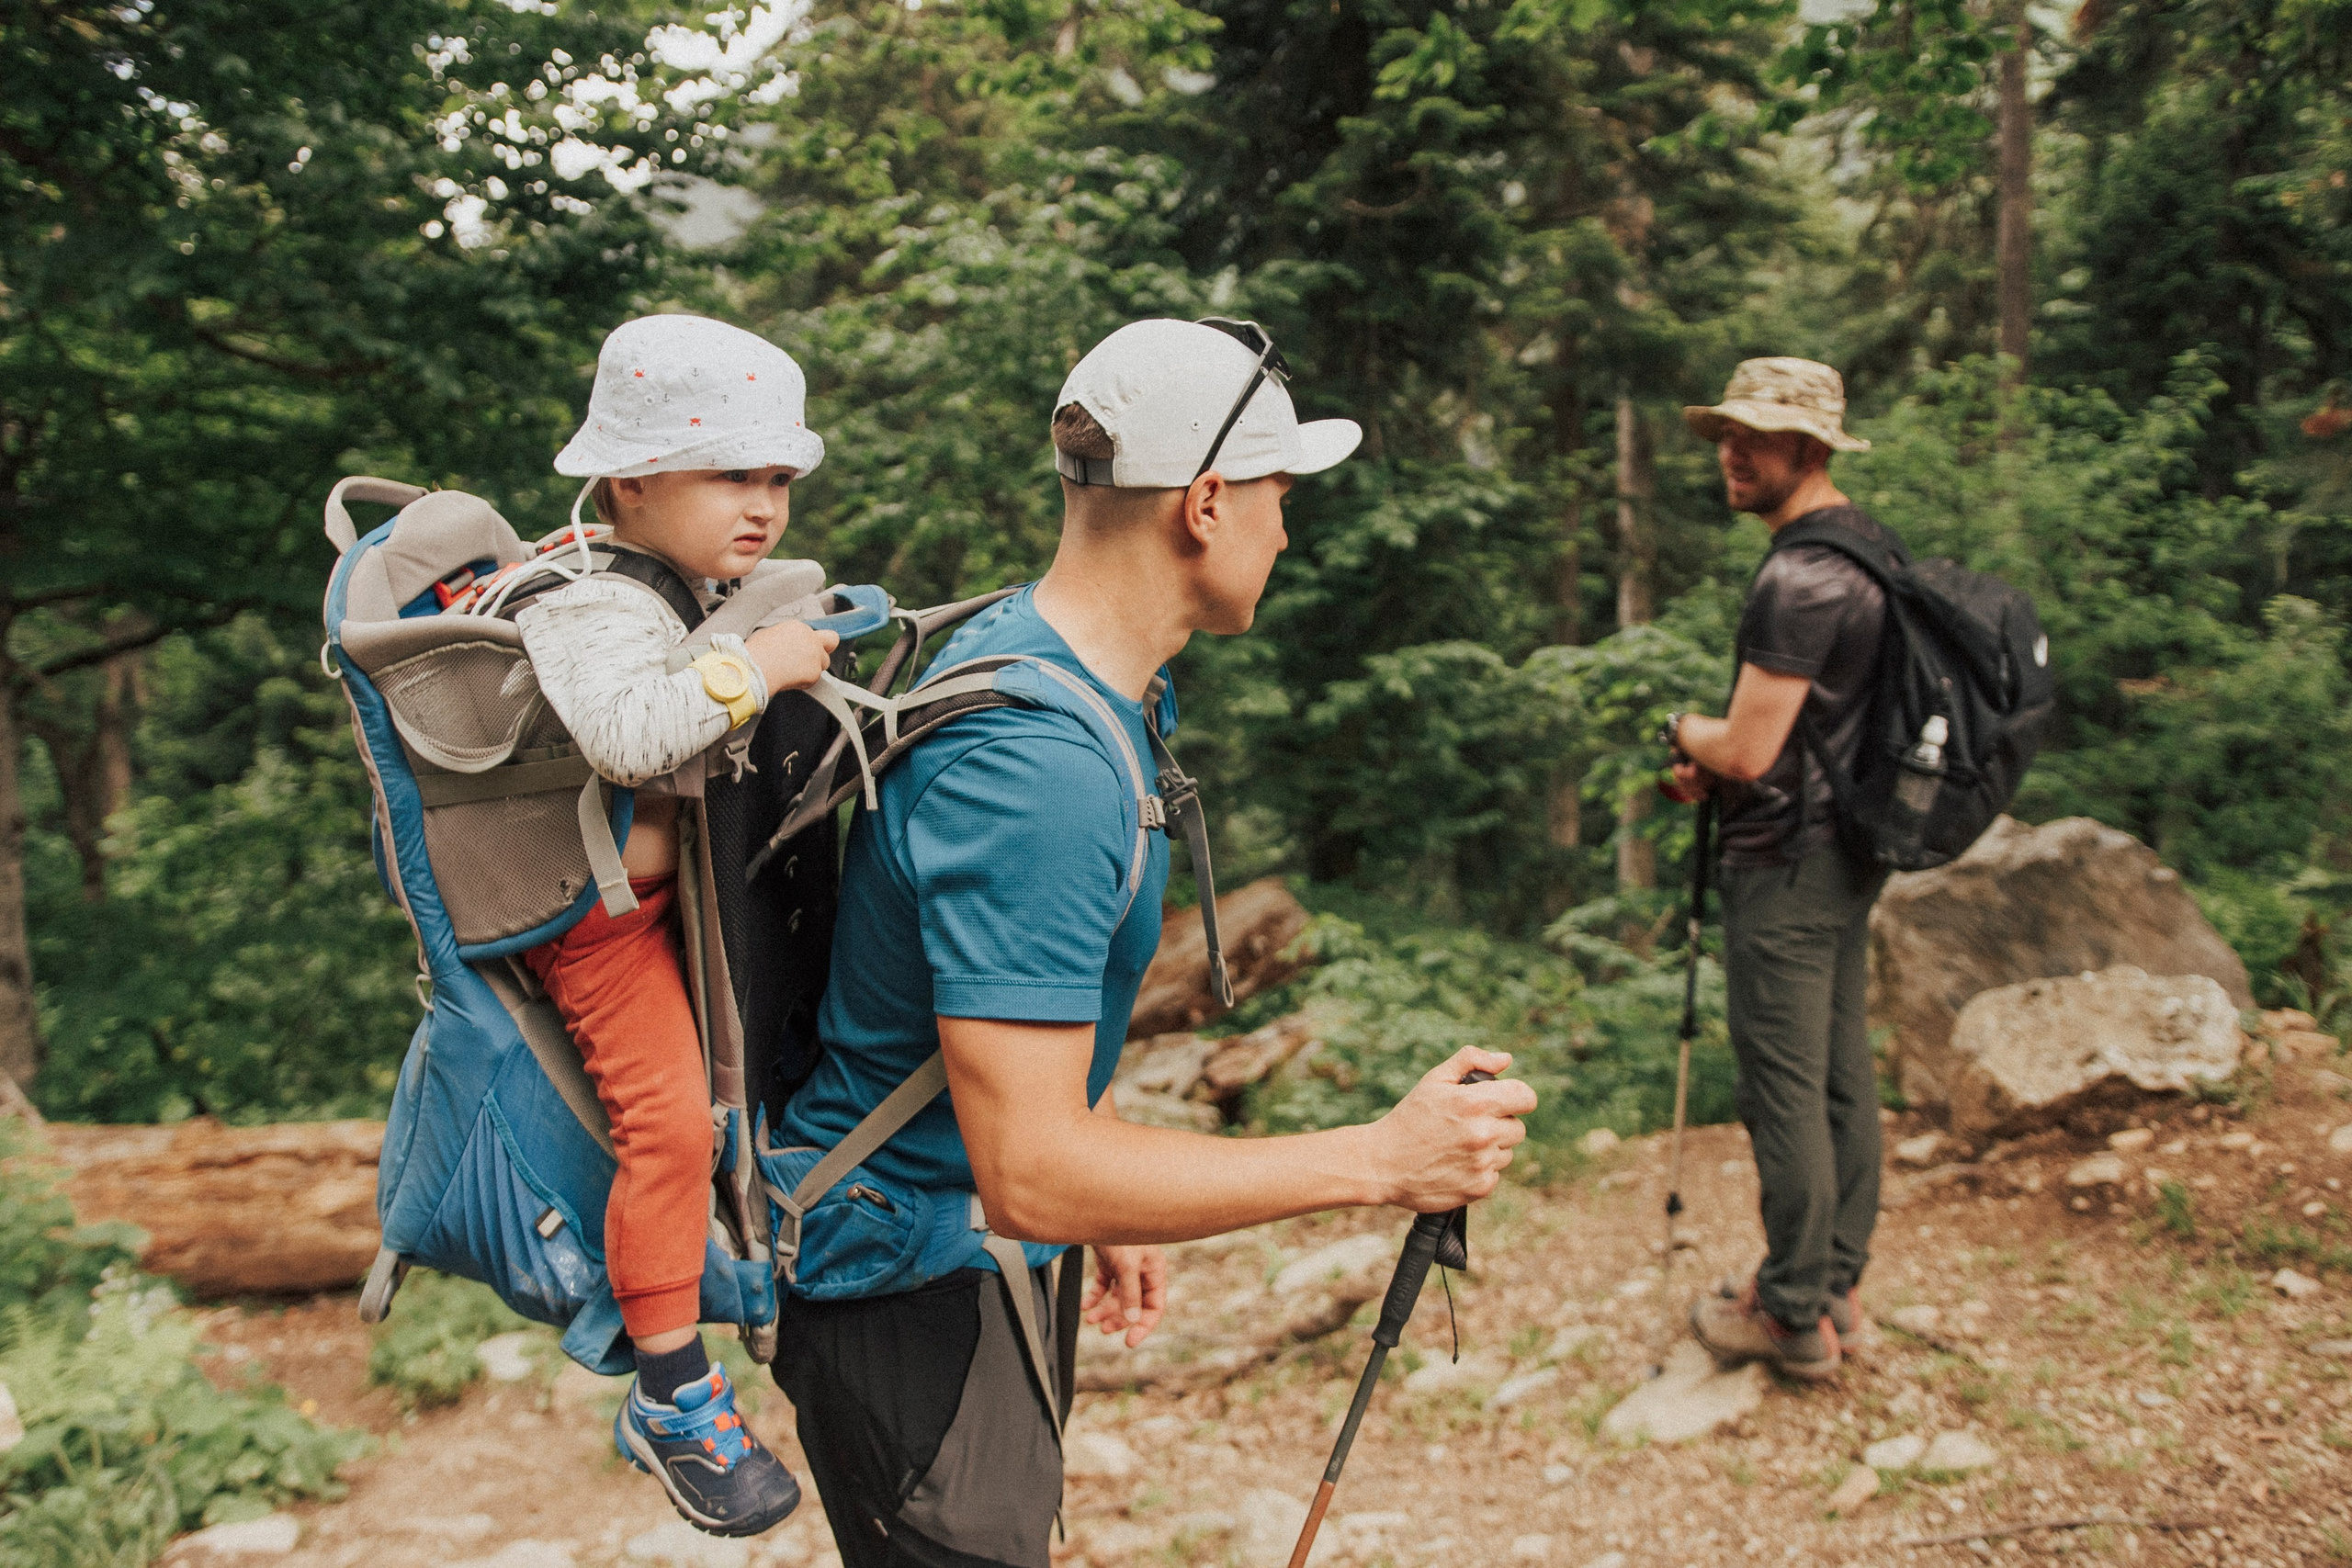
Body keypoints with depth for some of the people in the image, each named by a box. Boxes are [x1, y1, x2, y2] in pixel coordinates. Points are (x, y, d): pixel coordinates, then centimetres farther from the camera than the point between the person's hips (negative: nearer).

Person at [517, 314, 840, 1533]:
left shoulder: (710, 591, 5)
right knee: (666, 1114, -15)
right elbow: (628, 732, -45)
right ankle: (670, 1397, -2)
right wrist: (753, 666, -36)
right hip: (602, 908, -10)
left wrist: (812, 641, 6)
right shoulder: (590, 609, -24)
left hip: (694, 885, 10)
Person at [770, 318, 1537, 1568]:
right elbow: (1029, 1173, -33)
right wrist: (1379, 1159, -29)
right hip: (913, 1293, -10)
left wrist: (1113, 1203, 17)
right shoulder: (1033, 771, -32)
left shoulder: (1029, 652, 2)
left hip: (994, 1256, 10)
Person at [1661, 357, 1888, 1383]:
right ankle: (1838, 1283, 27)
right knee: (1844, 1074, 15)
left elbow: (1749, 751, -23)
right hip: (1850, 847, 10)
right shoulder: (1867, 545, 11)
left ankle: (1795, 1317, 10)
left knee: (1784, 1088, -1)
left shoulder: (1799, 577, -22)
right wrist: (1713, 757, 10)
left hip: (1789, 862, -10)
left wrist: (1683, 730, -2)